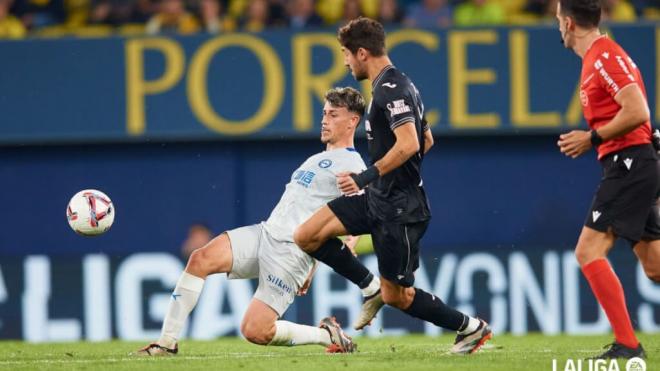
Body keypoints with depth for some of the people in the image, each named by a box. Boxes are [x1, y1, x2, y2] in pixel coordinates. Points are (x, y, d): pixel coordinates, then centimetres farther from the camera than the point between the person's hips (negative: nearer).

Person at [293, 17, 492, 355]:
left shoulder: (391, 88, -18)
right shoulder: (397, 85, 13)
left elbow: (408, 144, -29)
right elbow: (427, 140, 22)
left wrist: (366, 177, -24)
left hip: (399, 209, -10)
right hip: (377, 199, 10)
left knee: (396, 296, -1)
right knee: (306, 236, 1)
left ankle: (470, 327, 14)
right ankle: (372, 288, 12)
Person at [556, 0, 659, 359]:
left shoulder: (605, 57, -12)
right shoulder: (594, 59, 19)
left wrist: (592, 139, -14)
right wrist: (588, 139, 15)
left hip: (629, 163, -10)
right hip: (631, 165, 10)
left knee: (589, 251, -13)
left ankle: (626, 344, -15)